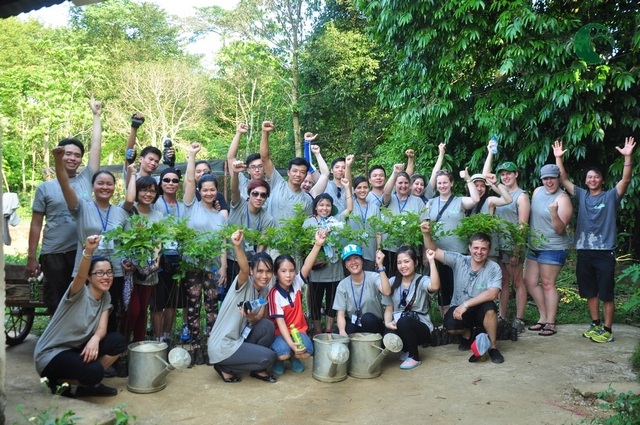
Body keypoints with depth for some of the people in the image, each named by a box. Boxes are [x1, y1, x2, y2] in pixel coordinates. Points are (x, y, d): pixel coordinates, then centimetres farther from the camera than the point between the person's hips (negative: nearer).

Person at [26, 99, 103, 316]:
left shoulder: (86, 179, 5)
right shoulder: (45, 188, 3)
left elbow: (96, 144, 6)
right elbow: (36, 224, 4)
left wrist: (96, 115, 10)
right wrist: (31, 258, 0)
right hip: (53, 255, 0)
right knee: (55, 306, 8)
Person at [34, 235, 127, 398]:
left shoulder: (106, 297, 1)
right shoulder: (79, 293, -18)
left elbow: (102, 329, -7)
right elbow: (80, 276, -42)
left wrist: (95, 339, -32)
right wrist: (88, 251, -61)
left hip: (76, 349, 7)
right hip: (51, 354, -7)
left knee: (118, 341, -14)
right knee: (93, 371, -31)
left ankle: (89, 383, 4)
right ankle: (58, 380, 0)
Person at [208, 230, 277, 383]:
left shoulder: (265, 290, 4)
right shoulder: (244, 284, -17)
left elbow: (260, 318, -3)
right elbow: (244, 270, -41)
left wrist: (251, 317, -27)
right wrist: (238, 246, -61)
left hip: (239, 339, 7)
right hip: (222, 346, -7)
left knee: (268, 326, -10)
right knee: (269, 357, -14)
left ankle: (258, 369, 7)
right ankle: (225, 368, 2)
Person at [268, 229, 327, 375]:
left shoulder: (297, 283, -7)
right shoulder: (274, 293, -18)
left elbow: (307, 266, -24)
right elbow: (279, 320, -21)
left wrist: (317, 245, -40)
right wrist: (291, 343, -34)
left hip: (298, 329, 3)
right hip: (280, 332, -3)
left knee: (306, 352, -26)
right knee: (283, 353, -33)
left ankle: (294, 357, 10)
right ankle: (277, 360, 5)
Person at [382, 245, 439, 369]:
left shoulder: (422, 280, -7)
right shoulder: (392, 282, 5)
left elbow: (435, 286, -32)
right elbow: (389, 308, 4)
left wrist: (431, 261, -31)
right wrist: (387, 323, -16)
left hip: (421, 327, -3)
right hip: (398, 327, 3)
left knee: (404, 321, -36)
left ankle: (414, 357, -8)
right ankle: (406, 349, 8)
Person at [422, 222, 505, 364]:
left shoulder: (494, 268, -14)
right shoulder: (458, 260, -9)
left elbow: (492, 294, -28)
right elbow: (434, 251, -8)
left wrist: (466, 304, -31)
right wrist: (426, 234, -27)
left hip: (480, 311, -1)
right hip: (459, 309, 1)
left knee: (489, 307, -35)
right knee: (450, 326, -31)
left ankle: (492, 347, -10)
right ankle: (467, 334, 10)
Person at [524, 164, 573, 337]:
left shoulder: (562, 199, -15)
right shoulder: (538, 191, 6)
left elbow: (560, 229, -22)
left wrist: (554, 213, -38)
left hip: (553, 249, -8)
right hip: (534, 246, 8)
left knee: (547, 284, -4)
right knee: (530, 281, 10)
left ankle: (550, 323, 7)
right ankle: (543, 317, 23)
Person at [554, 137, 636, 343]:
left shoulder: (611, 196, 0)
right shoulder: (581, 195, 9)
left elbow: (625, 180, -14)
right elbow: (564, 180, 6)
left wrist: (628, 158, -26)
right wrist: (558, 158, -3)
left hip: (605, 252, -4)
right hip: (584, 251, 4)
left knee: (606, 293, 0)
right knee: (590, 292, 14)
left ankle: (607, 330, 9)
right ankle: (595, 324, 27)